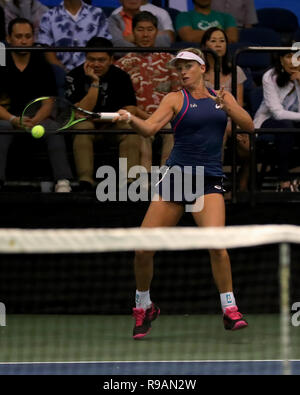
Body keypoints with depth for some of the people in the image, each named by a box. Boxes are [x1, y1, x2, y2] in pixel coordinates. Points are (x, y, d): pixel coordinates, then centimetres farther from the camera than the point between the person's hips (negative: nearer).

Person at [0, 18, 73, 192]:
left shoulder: (42, 65, 10)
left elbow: (49, 101, 5)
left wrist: (35, 121, -16)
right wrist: (14, 120, -20)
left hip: (38, 119, 2)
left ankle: (63, 182, -38)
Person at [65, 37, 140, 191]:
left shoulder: (121, 77, -3)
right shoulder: (75, 76, -11)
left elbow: (130, 109, -7)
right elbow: (82, 113, -21)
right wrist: (95, 82, -25)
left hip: (113, 125, 2)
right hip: (87, 122, -2)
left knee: (131, 129, -28)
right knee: (83, 127, -35)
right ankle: (85, 182, -43)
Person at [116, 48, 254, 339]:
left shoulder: (222, 97, 13)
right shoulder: (175, 99, 3)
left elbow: (249, 126, 6)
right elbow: (149, 128, -11)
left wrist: (227, 107, -11)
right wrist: (131, 120, -33)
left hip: (209, 181, 0)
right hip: (175, 176, 0)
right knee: (143, 249, -4)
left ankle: (230, 310, -13)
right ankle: (144, 308, 20)